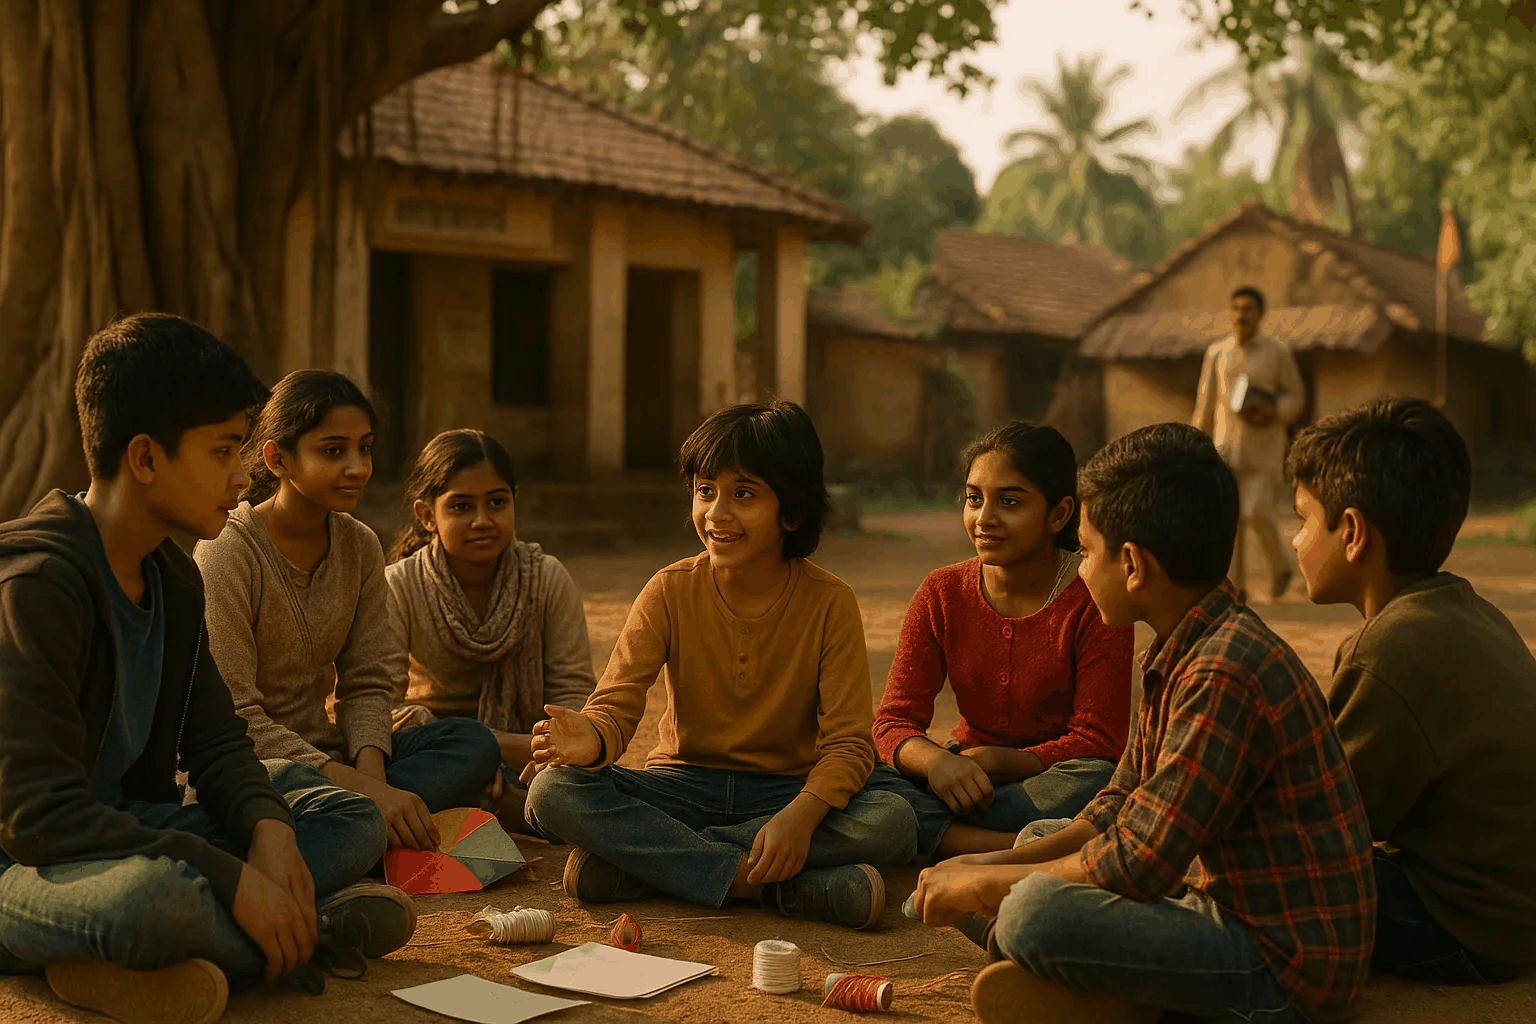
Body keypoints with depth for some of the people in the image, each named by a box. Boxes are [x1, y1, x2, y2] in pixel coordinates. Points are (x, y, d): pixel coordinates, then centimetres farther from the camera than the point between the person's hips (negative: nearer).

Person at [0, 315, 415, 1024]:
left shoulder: (173, 578, 7)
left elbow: (214, 740, 11)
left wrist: (268, 827, -13)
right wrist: (232, 878, -28)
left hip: (131, 831, 10)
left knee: (353, 821, 1)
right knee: (157, 894, -41)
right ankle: (311, 930, -10)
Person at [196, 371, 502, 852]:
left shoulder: (360, 547, 6)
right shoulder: (227, 552, -14)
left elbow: (368, 685, 4)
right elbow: (233, 718, -19)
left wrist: (371, 772, -19)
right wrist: (361, 788, -27)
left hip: (322, 753, 7)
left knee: (473, 742, -18)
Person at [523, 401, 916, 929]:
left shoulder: (829, 602, -9)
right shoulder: (671, 591, -5)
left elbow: (849, 741, -13)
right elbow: (617, 702, -12)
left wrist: (802, 813, -34)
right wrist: (591, 739, -38)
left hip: (787, 790, 0)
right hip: (683, 784, 1)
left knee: (893, 823, -31)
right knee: (552, 792, -26)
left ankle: (635, 857, -26)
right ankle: (767, 883, -29)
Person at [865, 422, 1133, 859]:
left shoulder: (1094, 601, -10)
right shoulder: (942, 594, 1)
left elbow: (1098, 741, -14)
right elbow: (894, 721, -4)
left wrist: (993, 760, -26)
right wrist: (936, 761, -28)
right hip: (967, 777, 3)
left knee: (1096, 782, -37)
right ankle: (1007, 847, -33)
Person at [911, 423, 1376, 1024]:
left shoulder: (1225, 675, -24)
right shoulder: (1184, 653, 9)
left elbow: (1136, 865, -24)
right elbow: (1116, 810, 15)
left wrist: (986, 884, -10)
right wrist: (988, 867, 4)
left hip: (1283, 969, -10)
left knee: (1038, 912, -29)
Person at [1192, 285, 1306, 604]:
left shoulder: (1278, 353, -3)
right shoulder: (1216, 353, 5)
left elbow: (1296, 397, 2)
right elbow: (1205, 404, 10)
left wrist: (1273, 414, -19)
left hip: (1264, 447, -3)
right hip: (1227, 446, 3)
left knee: (1258, 515, -11)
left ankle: (1279, 566, 17)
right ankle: (1237, 586, 5)